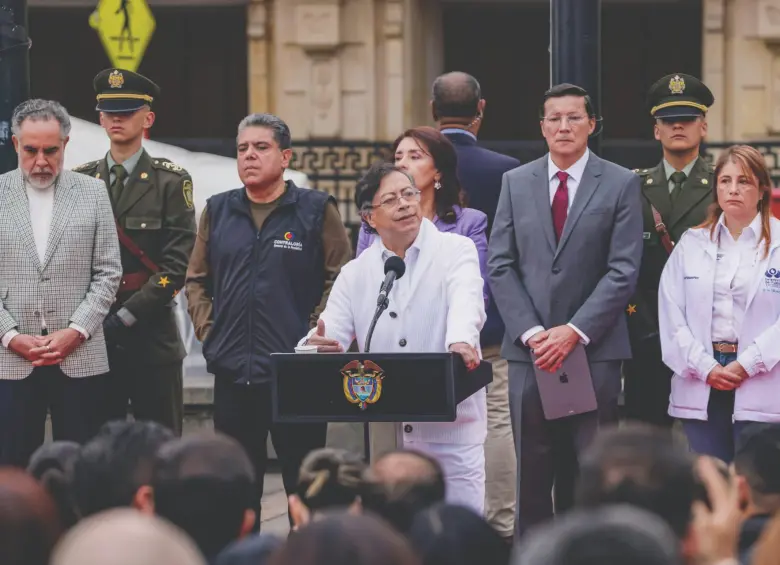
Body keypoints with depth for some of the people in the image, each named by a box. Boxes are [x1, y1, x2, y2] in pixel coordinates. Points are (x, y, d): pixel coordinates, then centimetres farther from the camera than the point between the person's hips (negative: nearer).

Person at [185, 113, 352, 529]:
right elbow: (196, 280, 18)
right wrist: (207, 331, 6)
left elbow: (340, 280, -1)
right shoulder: (218, 211, 12)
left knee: (304, 483, 1)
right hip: (231, 371, 4)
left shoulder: (316, 210, 0)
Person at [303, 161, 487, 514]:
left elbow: (466, 300, -19)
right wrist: (316, 345, -24)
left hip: (452, 431, -3)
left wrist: (461, 341, -42)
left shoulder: (456, 250, 1)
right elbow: (330, 336, 2)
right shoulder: (355, 274, 10)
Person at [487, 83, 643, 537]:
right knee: (532, 472, 4)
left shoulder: (621, 185, 2)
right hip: (529, 348, 2)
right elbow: (501, 266, 6)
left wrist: (574, 332, -12)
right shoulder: (516, 183, 11)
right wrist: (530, 332, -6)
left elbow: (623, 271, -4)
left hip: (595, 349, -2)